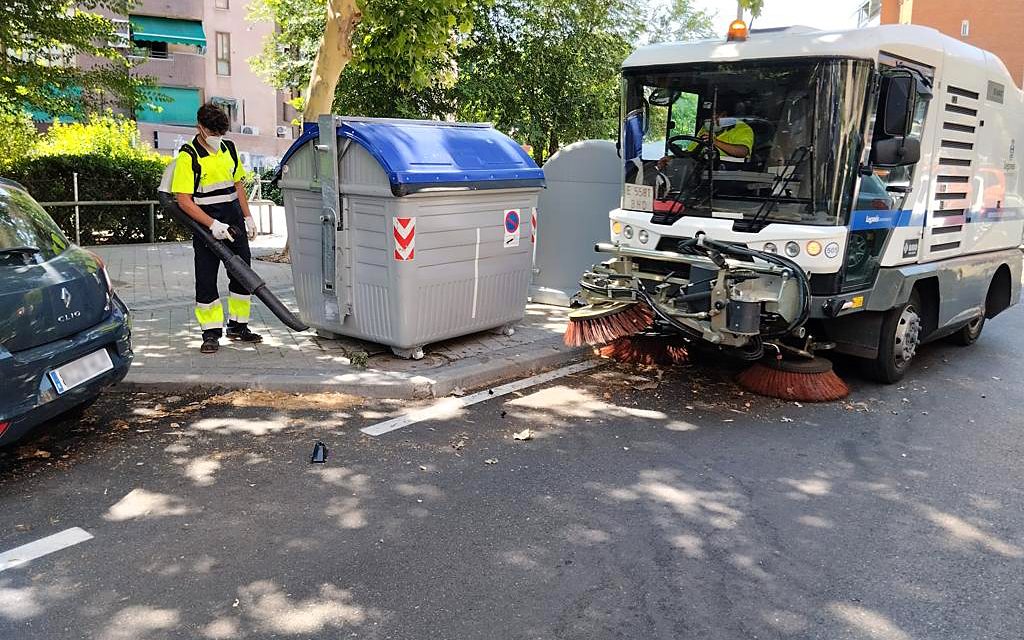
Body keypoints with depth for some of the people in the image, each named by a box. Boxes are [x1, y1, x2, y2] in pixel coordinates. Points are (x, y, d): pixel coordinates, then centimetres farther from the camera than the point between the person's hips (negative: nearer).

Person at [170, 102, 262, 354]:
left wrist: (247, 217, 13)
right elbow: (183, 200, -15)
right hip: (206, 224, -6)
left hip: (233, 220, 6)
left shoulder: (228, 149, 9)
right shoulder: (188, 156, -11)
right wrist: (213, 225, -23)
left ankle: (238, 327, 21)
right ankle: (211, 333, 7)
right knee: (206, 279, -2)